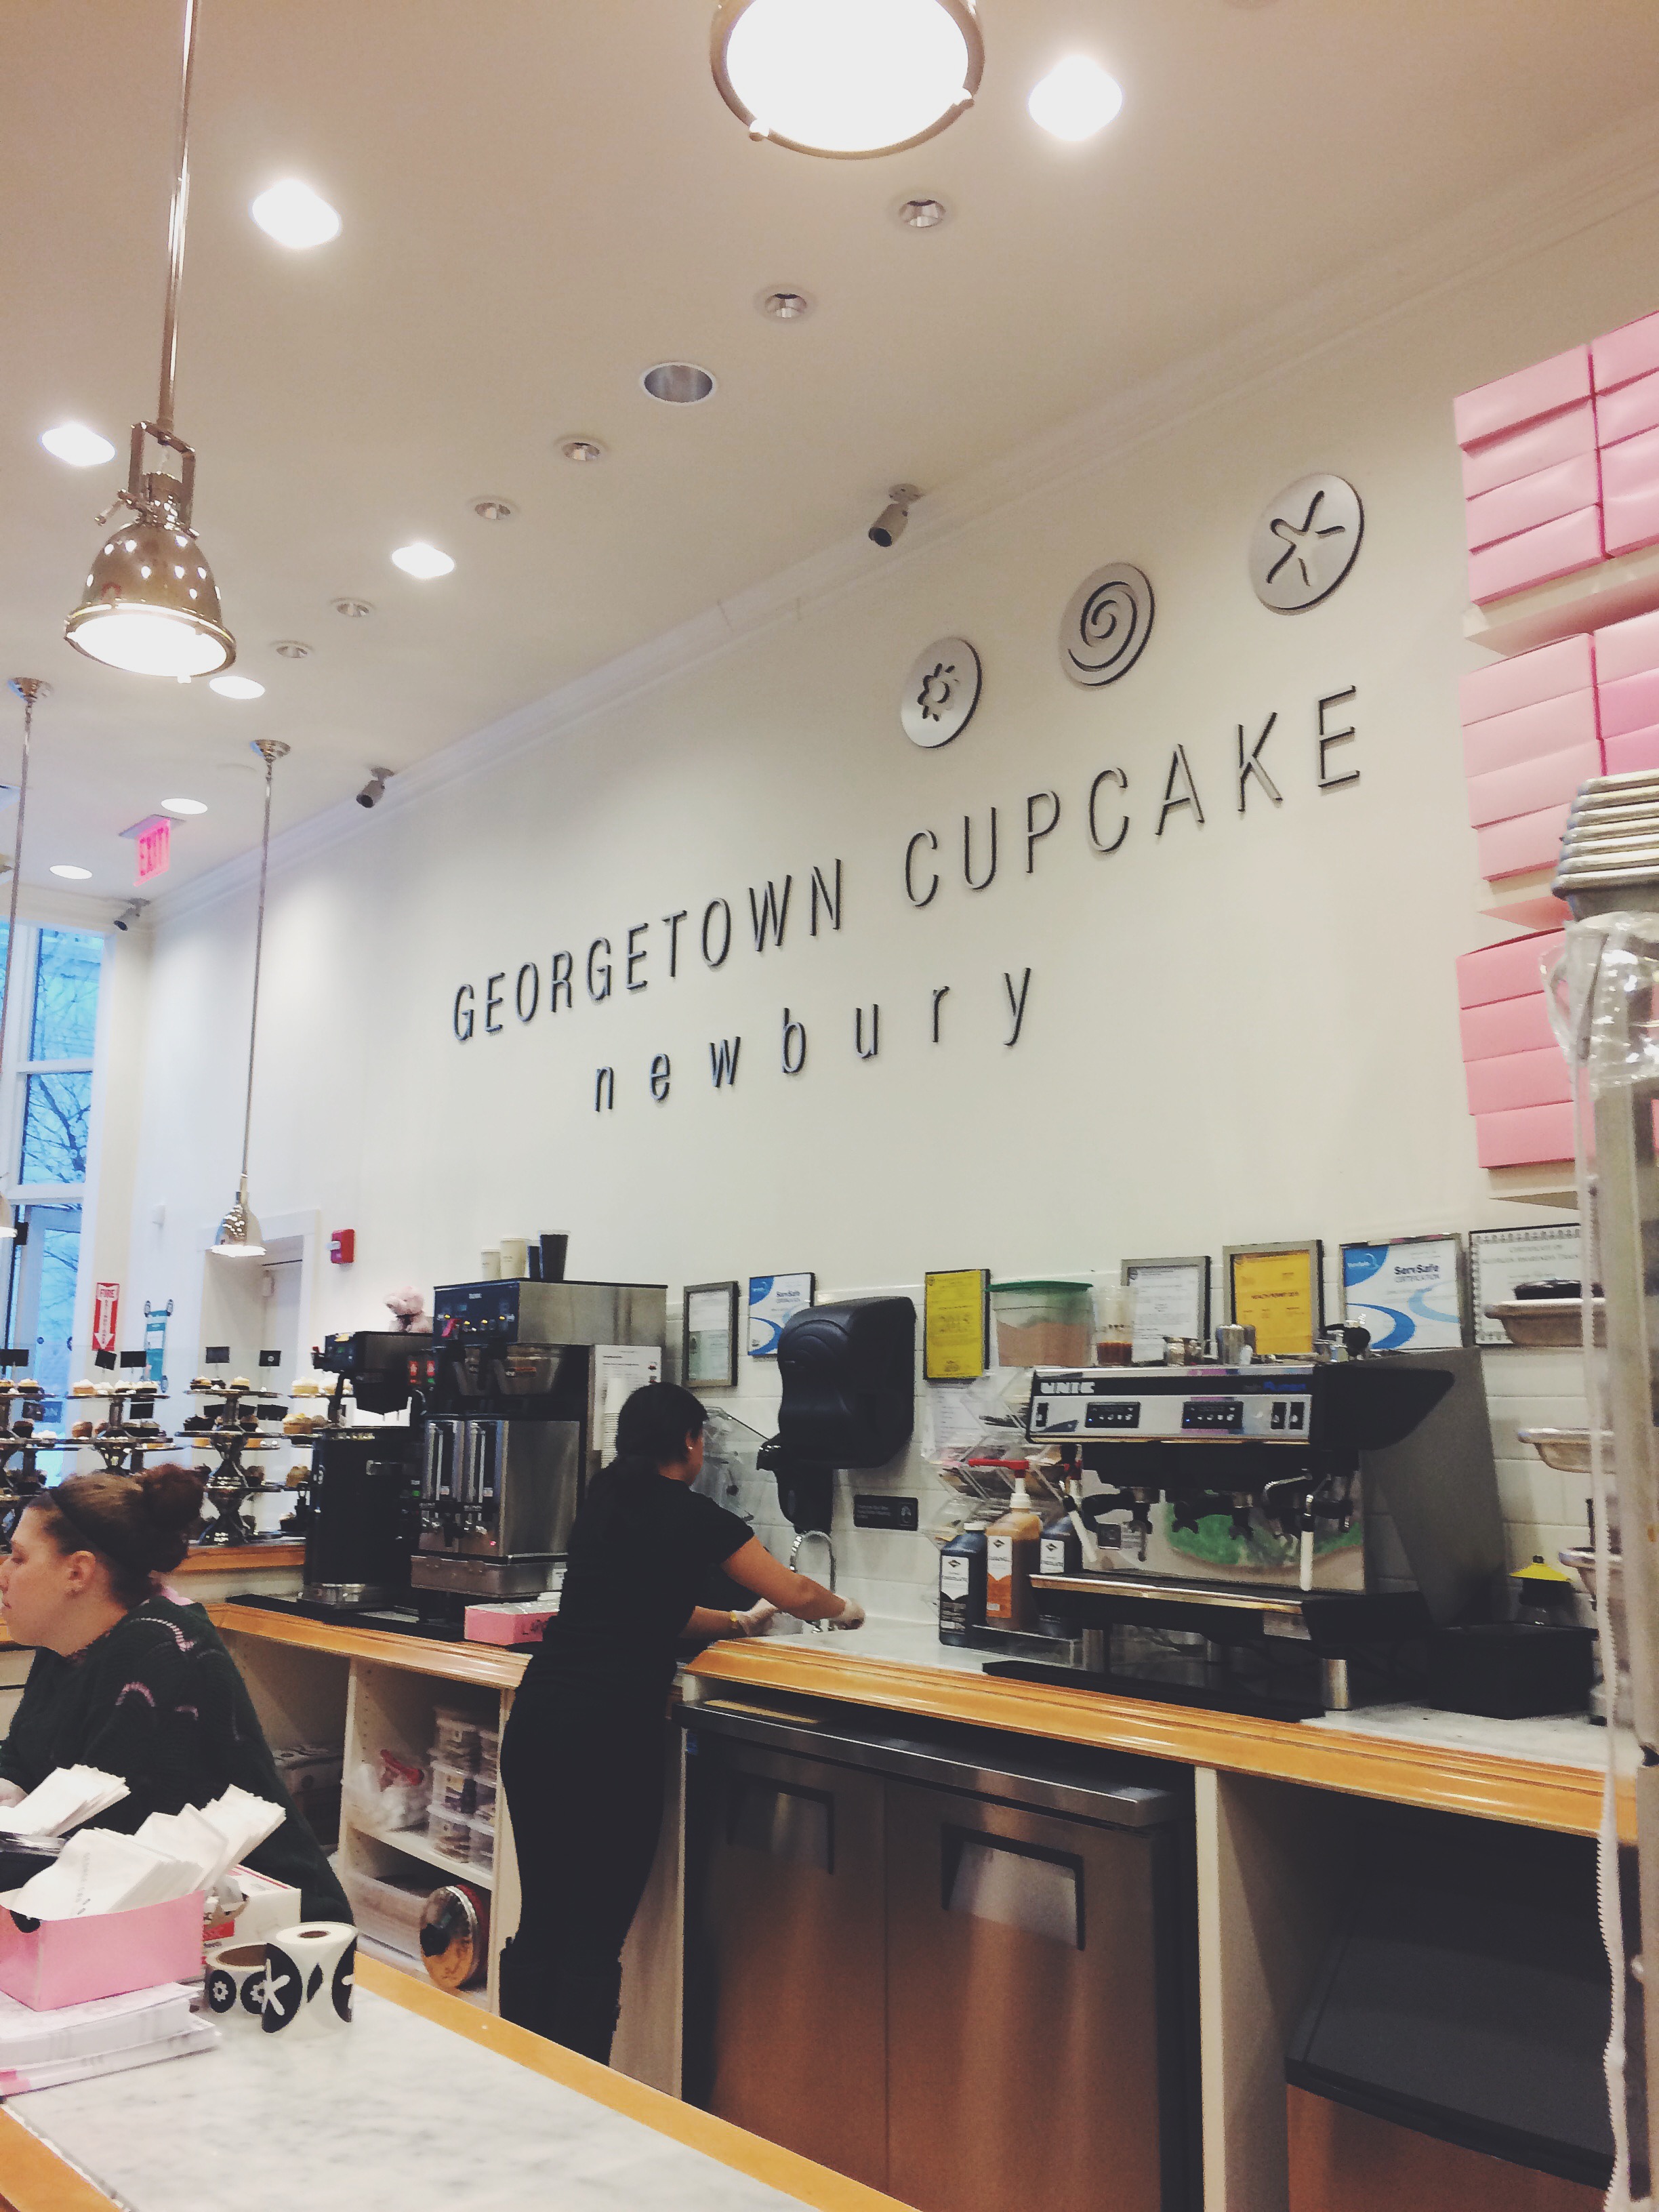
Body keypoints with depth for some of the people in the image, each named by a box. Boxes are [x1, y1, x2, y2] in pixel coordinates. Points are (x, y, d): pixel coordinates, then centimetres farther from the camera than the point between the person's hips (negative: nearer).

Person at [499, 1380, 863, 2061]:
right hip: (611, 1733, -7)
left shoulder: (601, 1504, 16)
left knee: (540, 1922, 14)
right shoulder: (695, 1517, -3)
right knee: (596, 1935, 2)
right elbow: (794, 1594, 8)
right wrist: (845, 1610, 29)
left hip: (533, 1722, 7)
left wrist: (740, 1623, 40)